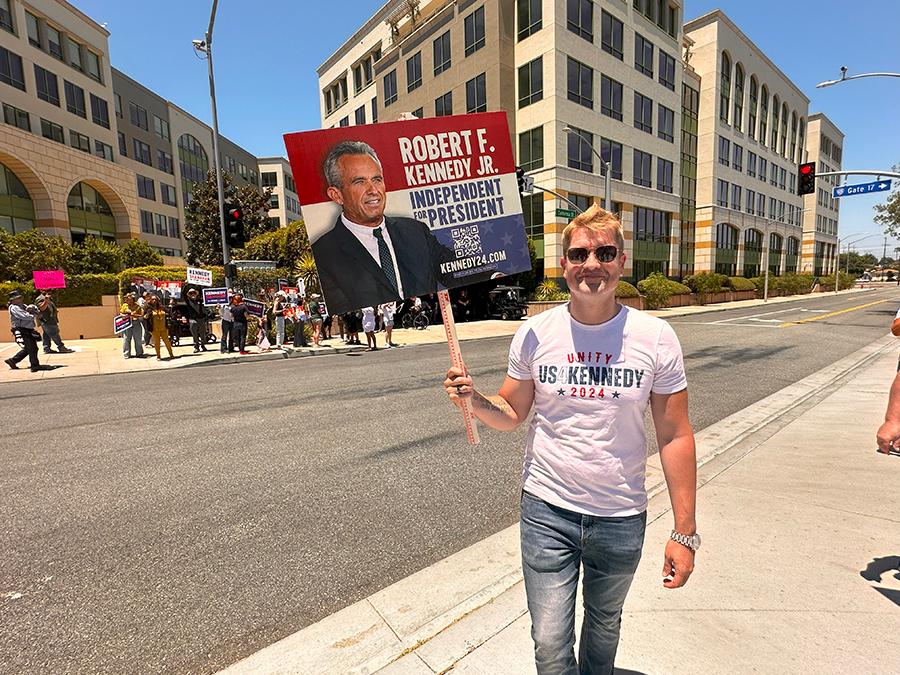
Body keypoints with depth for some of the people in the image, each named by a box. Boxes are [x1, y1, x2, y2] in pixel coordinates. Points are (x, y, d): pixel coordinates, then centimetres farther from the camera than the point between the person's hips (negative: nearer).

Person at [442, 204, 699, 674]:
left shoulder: (655, 337, -10)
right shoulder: (535, 333, -9)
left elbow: (675, 436, -5)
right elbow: (511, 414, 0)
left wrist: (685, 532, -5)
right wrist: (473, 399, -21)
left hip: (622, 518, 1)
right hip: (546, 511, 0)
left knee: (604, 624, 26)